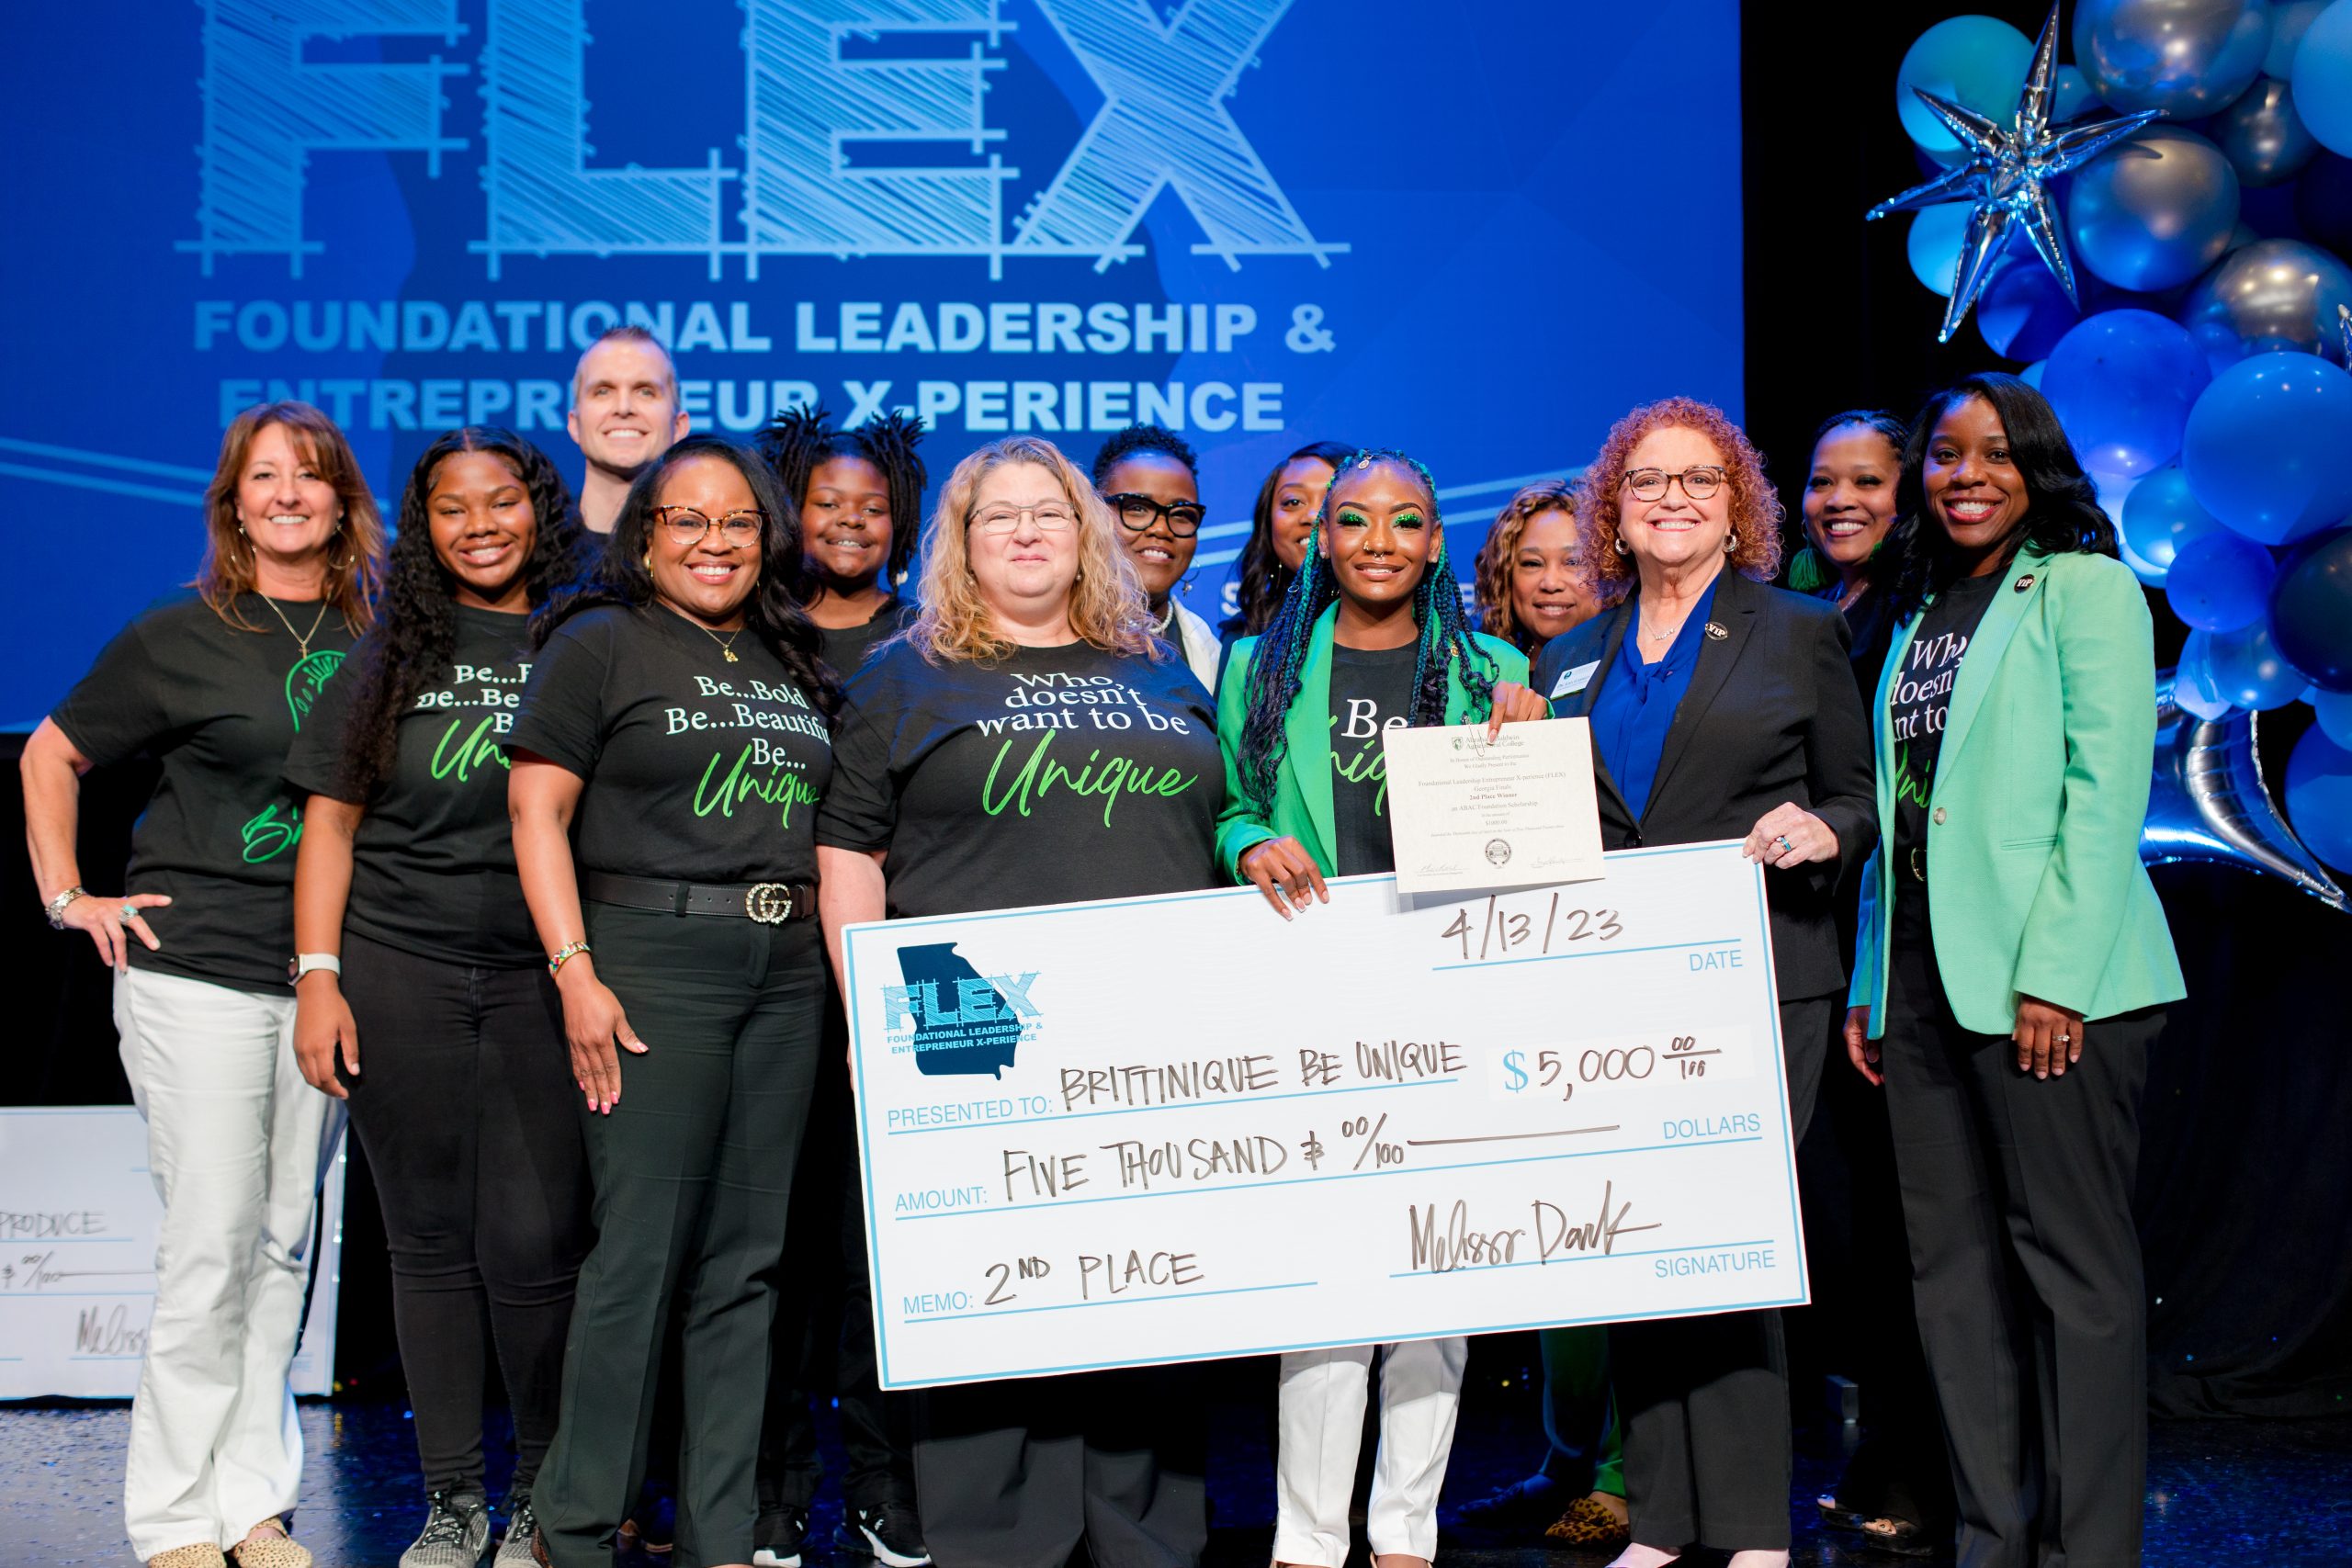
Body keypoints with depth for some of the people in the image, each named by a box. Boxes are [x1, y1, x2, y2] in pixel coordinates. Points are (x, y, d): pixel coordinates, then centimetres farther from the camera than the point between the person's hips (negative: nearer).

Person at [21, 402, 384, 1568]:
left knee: (286, 1242, 8)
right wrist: (67, 896, 1)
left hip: (329, 978, 4)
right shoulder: (177, 638, -1)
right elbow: (50, 755, 9)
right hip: (197, 975, -4)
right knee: (211, 1245, -4)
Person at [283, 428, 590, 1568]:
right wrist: (317, 979, 0)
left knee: (533, 1245, -6)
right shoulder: (390, 654, 9)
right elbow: (330, 823, 9)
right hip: (399, 979, 2)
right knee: (430, 1240, 7)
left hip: (540, 980, -2)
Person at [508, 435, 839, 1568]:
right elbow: (537, 808, -5)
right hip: (652, 962, -5)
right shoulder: (601, 644, 1)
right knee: (641, 1252, -6)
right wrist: (576, 973, -14)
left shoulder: (790, 663, 18)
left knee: (745, 1261, 8)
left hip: (784, 972, 6)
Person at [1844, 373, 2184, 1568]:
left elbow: (2107, 787, -10)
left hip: (2049, 974, -6)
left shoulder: (2083, 587, -1)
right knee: (1953, 1266, 8)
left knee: (2073, 1260, -1)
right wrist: (1871, 982, 12)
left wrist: (2057, 973, -17)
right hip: (1923, 973, 7)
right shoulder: (1918, 613, 18)